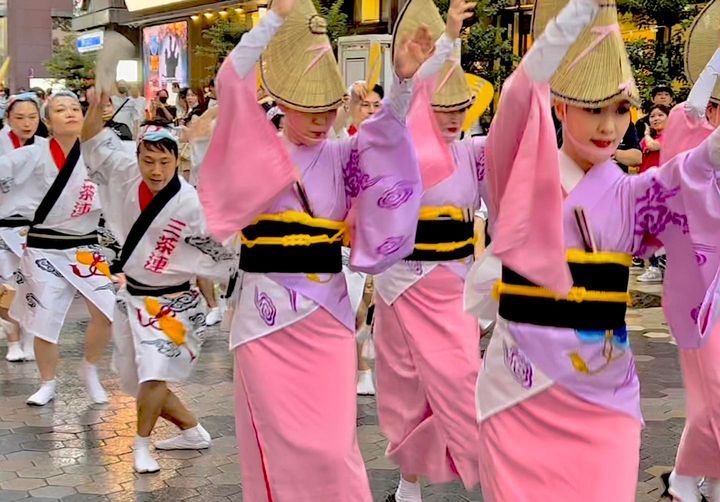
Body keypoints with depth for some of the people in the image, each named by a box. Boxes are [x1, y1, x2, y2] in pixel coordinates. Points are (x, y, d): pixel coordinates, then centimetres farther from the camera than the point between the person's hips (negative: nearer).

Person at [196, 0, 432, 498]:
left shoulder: (342, 157, 5)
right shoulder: (256, 151, -2)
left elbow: (387, 130, -10)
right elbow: (231, 83, -15)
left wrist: (404, 79, -28)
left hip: (330, 315, 2)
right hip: (269, 313, -2)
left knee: (333, 444, 2)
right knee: (280, 441, 4)